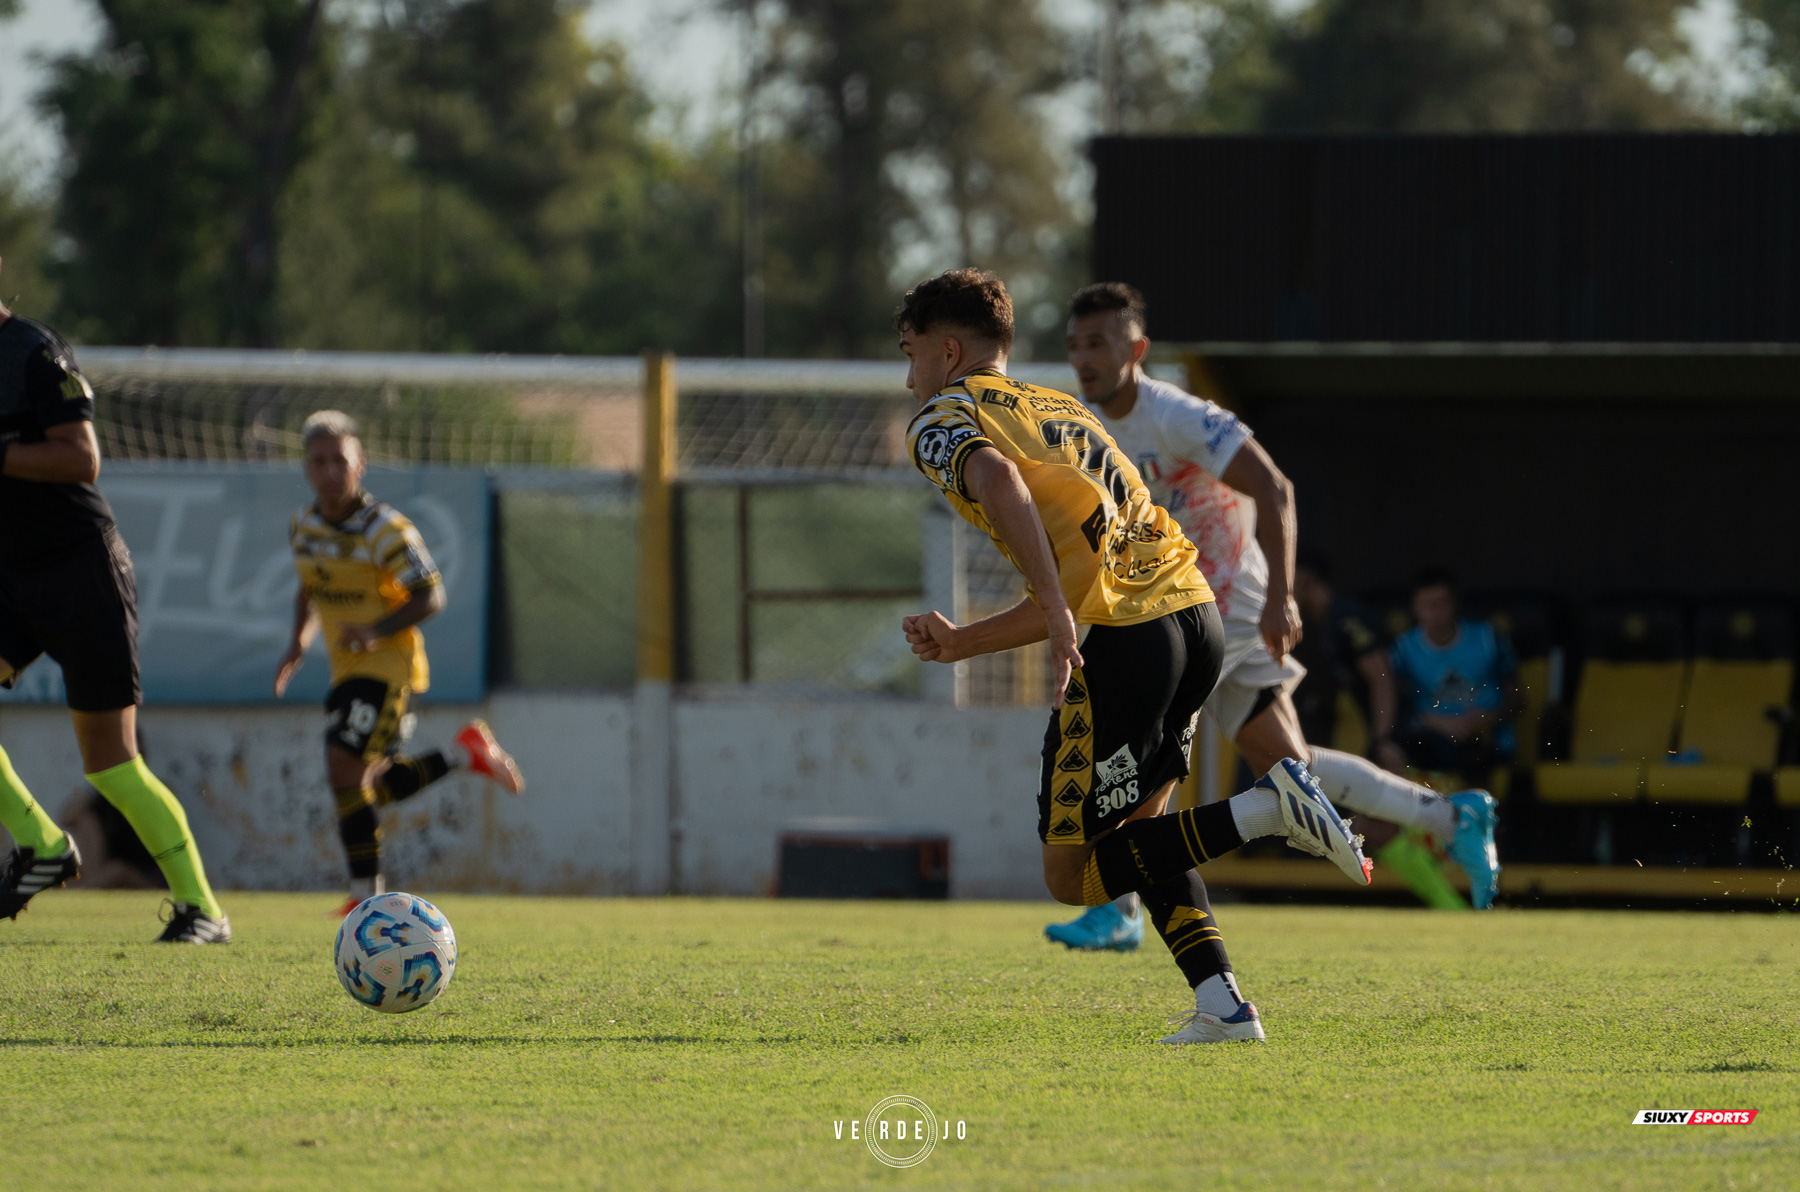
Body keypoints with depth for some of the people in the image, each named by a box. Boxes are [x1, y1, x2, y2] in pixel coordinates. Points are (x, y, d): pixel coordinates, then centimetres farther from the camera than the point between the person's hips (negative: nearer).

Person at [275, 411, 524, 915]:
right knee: (376, 788, 10)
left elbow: (431, 597, -15)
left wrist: (375, 630, -28)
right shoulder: (304, 527, 5)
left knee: (345, 774, -17)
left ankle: (367, 893, -9)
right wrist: (300, 640, 6)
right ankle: (465, 752, 27)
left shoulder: (386, 529, -16)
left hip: (388, 664, -8)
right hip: (346, 668, 8)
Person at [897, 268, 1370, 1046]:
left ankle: (1263, 810, -14)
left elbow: (998, 478, -22)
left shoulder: (942, 419, 5)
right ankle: (1222, 1005, 9)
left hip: (1124, 641, -8)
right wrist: (962, 643, 34)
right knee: (1135, 824, 25)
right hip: (1195, 610, 8)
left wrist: (1059, 617, -28)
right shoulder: (1059, 408, 29)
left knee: (1072, 875, 1)